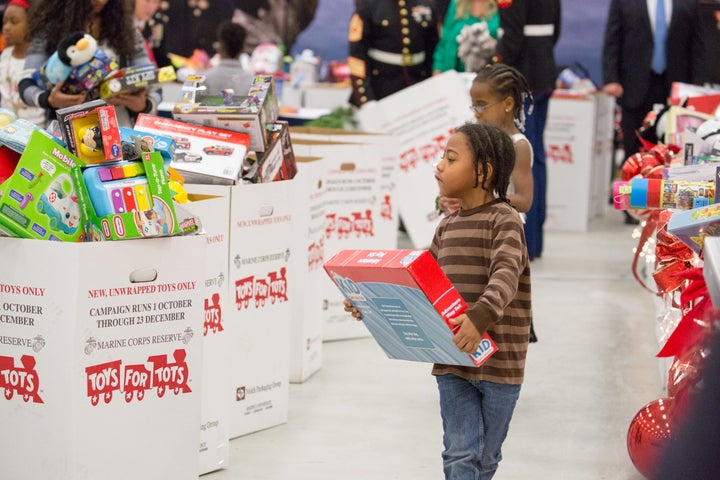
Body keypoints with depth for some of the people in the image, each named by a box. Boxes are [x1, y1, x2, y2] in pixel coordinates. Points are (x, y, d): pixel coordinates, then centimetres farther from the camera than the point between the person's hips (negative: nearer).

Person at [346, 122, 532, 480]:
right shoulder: (447, 226, 10)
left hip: (498, 360, -5)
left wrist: (481, 315, -45)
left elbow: (506, 274, -28)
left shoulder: (505, 219, -11)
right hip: (452, 360, 5)